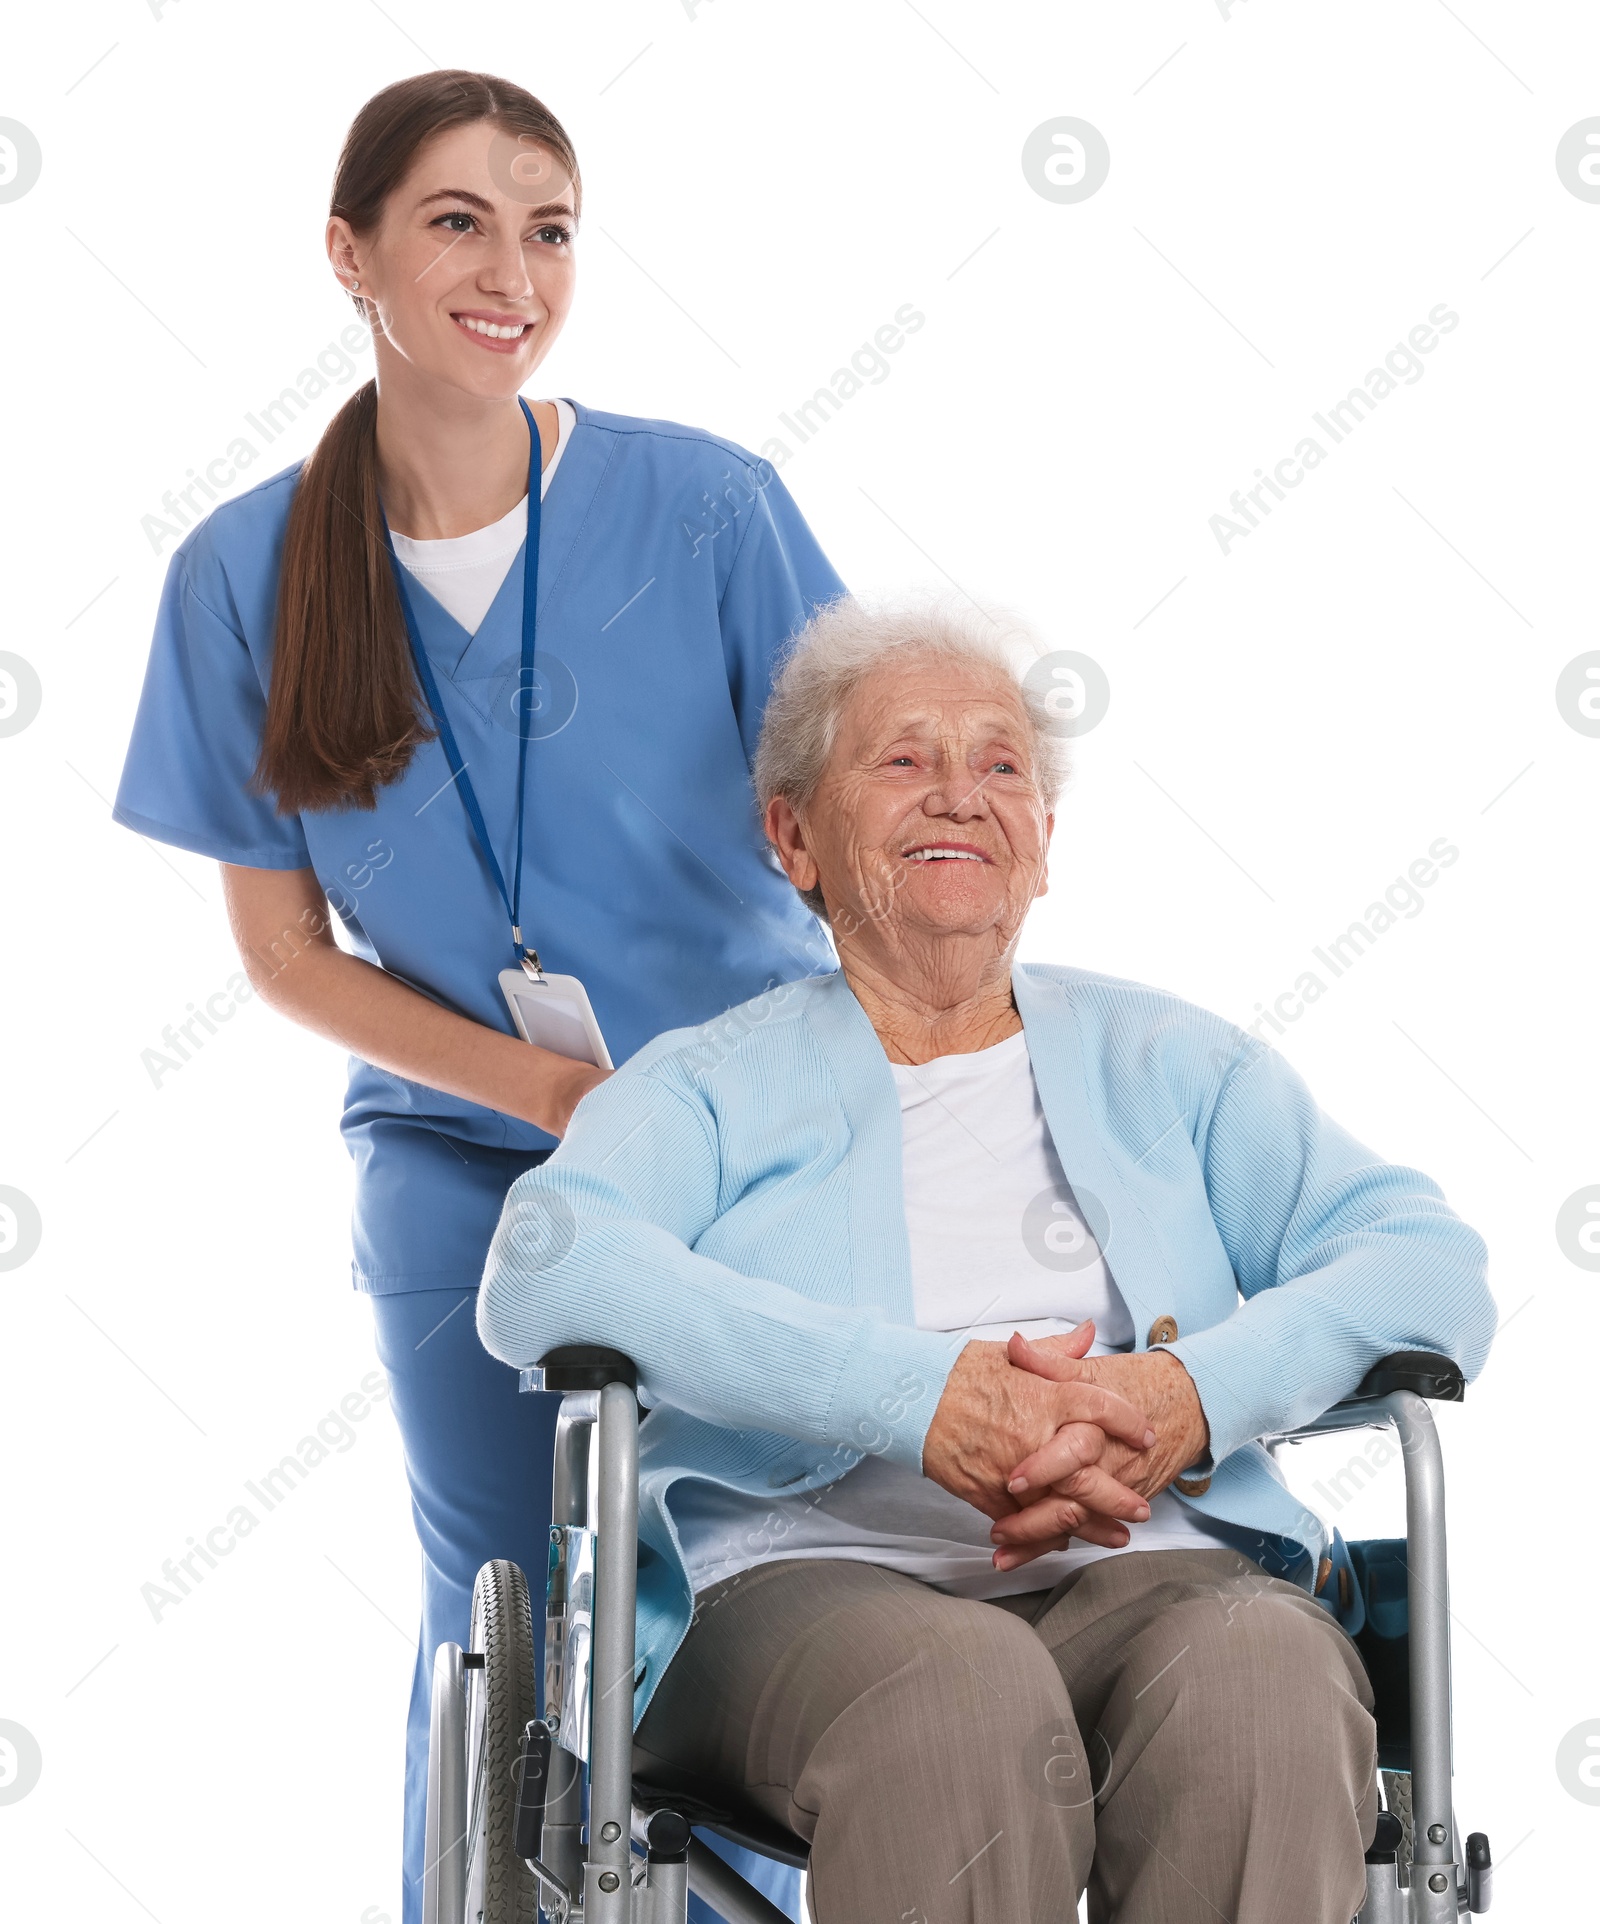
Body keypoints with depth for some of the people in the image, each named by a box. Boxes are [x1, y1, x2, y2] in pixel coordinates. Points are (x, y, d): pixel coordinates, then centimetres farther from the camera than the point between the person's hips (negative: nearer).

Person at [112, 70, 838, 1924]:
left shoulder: (706, 507, -10)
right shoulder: (246, 573, -5)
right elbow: (286, 949, 0)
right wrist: (552, 1092, -11)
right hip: (463, 1158, 1)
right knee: (504, 1626, 6)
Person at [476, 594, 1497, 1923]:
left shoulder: (1169, 1064, 23)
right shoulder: (712, 1087, 17)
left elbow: (1431, 1267, 10)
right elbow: (546, 1274, -6)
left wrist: (1197, 1392, -12)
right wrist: (919, 1396, -18)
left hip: (1147, 1570, 2)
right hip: (812, 1576, -2)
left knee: (1268, 1680, -34)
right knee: (962, 1696, -37)